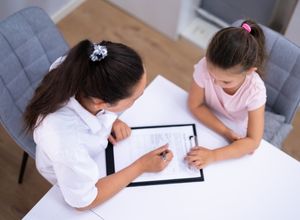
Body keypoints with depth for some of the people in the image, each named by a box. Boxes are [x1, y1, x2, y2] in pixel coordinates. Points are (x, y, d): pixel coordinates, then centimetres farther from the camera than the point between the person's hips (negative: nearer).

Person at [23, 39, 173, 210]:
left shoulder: (82, 71, -34)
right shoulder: (65, 142, -49)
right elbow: (83, 202, -29)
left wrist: (112, 119, -20)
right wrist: (141, 166, -27)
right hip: (77, 175, -4)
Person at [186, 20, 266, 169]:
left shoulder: (255, 90, -33)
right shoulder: (204, 67, -32)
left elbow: (253, 141, -30)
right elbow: (195, 106, -16)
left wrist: (213, 155, -42)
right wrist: (225, 132, -26)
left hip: (238, 136, -1)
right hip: (208, 124, 1)